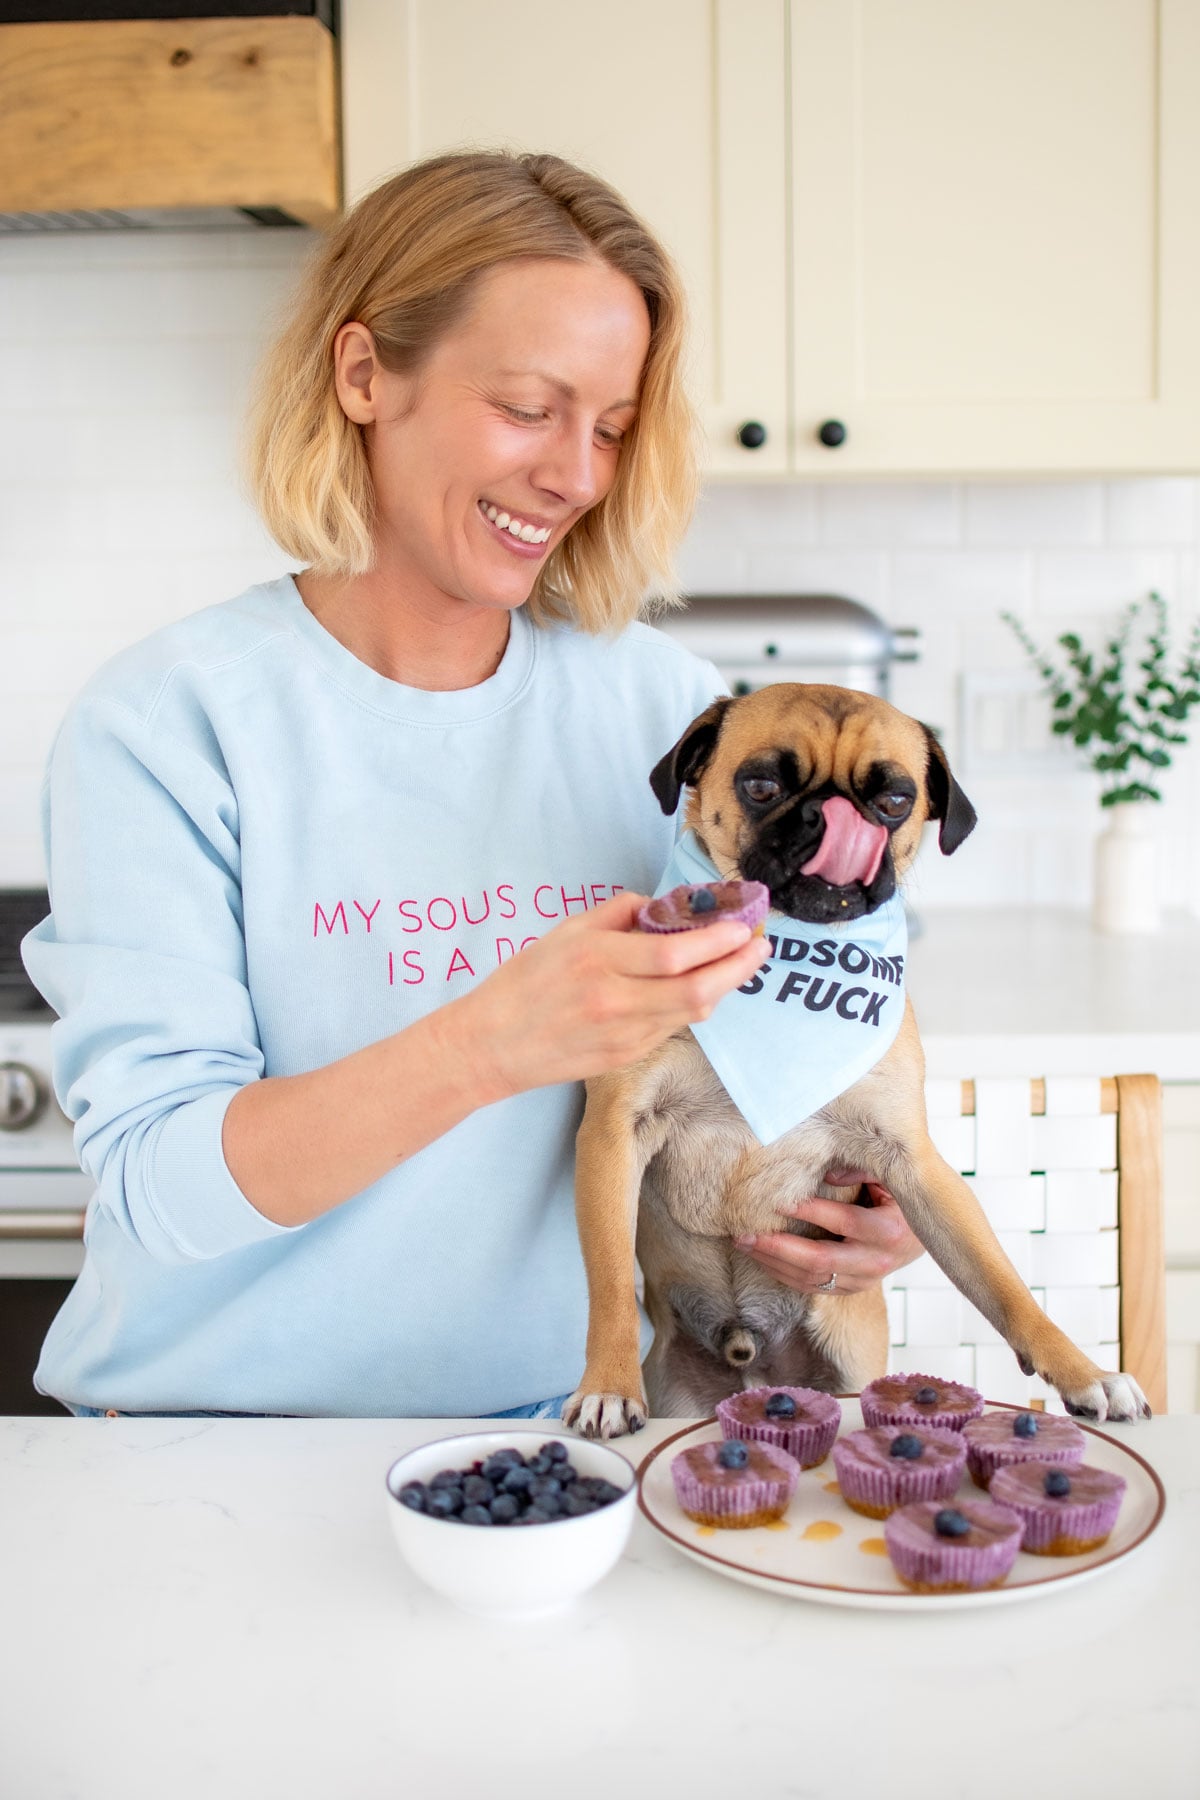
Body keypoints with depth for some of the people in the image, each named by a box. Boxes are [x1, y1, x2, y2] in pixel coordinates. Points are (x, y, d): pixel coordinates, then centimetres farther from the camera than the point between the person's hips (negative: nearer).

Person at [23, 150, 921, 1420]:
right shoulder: (165, 721, -9)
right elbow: (155, 1186, -15)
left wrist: (843, 1204, -12)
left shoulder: (666, 704, 1)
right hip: (228, 1429, -3)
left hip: (562, 1414, 4)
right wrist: (490, 1045, -30)